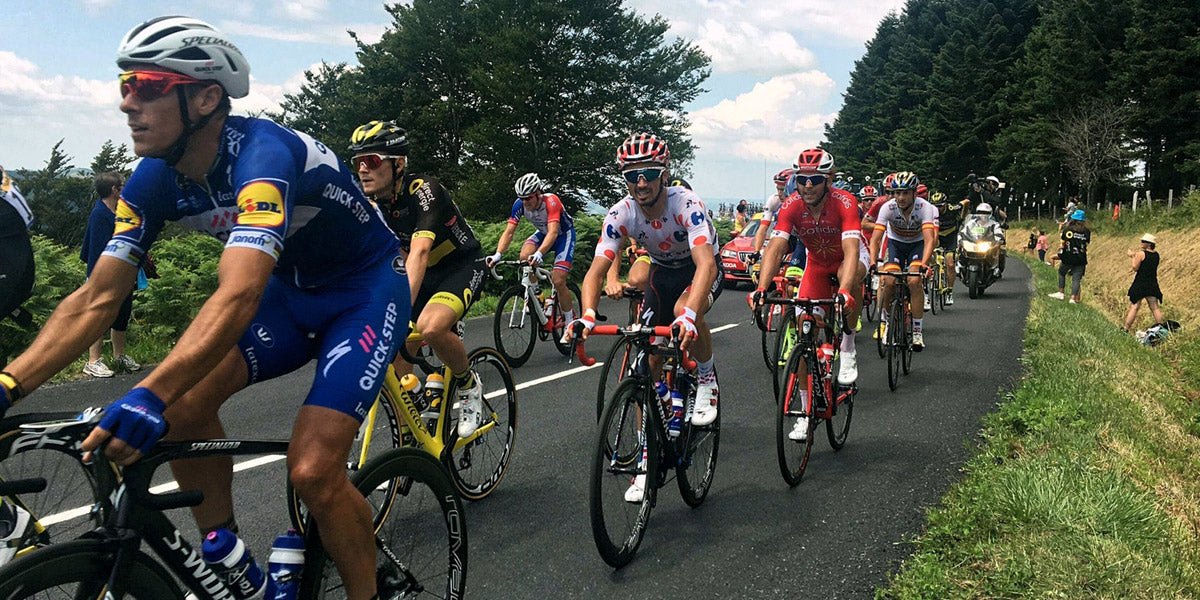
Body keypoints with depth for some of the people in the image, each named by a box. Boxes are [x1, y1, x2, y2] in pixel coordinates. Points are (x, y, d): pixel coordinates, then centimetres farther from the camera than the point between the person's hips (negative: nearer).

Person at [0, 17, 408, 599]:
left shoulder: (262, 154, -31)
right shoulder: (154, 180, -8)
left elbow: (238, 295, -44)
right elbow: (95, 298, -8)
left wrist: (147, 398, -55)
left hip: (366, 289, -7)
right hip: (292, 290, 7)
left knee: (312, 470, -20)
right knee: (185, 403, -14)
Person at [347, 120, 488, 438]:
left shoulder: (424, 190, -27)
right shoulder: (369, 205, -6)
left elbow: (419, 252, -40)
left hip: (463, 267, -7)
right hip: (425, 274, 7)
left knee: (430, 328, -34)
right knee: (396, 357, -6)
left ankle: (469, 385, -5)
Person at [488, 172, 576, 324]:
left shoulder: (551, 201, -35)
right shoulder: (519, 204, -20)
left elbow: (553, 232, -46)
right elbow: (508, 232, -23)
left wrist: (539, 254, -63)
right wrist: (497, 255, -40)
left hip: (564, 234, -5)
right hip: (543, 233, 5)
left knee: (558, 281, -18)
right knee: (525, 256, -28)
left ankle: (571, 321, 3)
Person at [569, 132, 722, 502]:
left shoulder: (686, 204, -32)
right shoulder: (620, 214, -22)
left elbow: (705, 262, -45)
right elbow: (596, 270, -26)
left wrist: (689, 313, -62)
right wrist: (587, 316, -45)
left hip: (701, 270, -4)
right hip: (663, 272, 4)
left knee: (684, 312, -38)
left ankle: (707, 380, -8)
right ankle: (647, 461, 5)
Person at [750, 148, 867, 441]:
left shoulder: (844, 203, -32)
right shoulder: (791, 206, -24)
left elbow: (851, 251, -43)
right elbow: (775, 248, -33)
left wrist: (844, 291, -59)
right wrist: (761, 288, -49)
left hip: (849, 258, -3)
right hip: (817, 265, 3)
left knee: (850, 276, -40)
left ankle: (848, 348, -17)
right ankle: (806, 412, 5)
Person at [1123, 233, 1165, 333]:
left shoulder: (1140, 253, -13)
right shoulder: (1156, 254, 8)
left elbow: (1135, 268, -13)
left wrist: (1132, 256, -3)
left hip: (1140, 284, -6)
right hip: (1153, 284, 6)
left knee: (1133, 307, -4)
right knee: (1155, 308, 9)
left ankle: (1126, 329, -4)